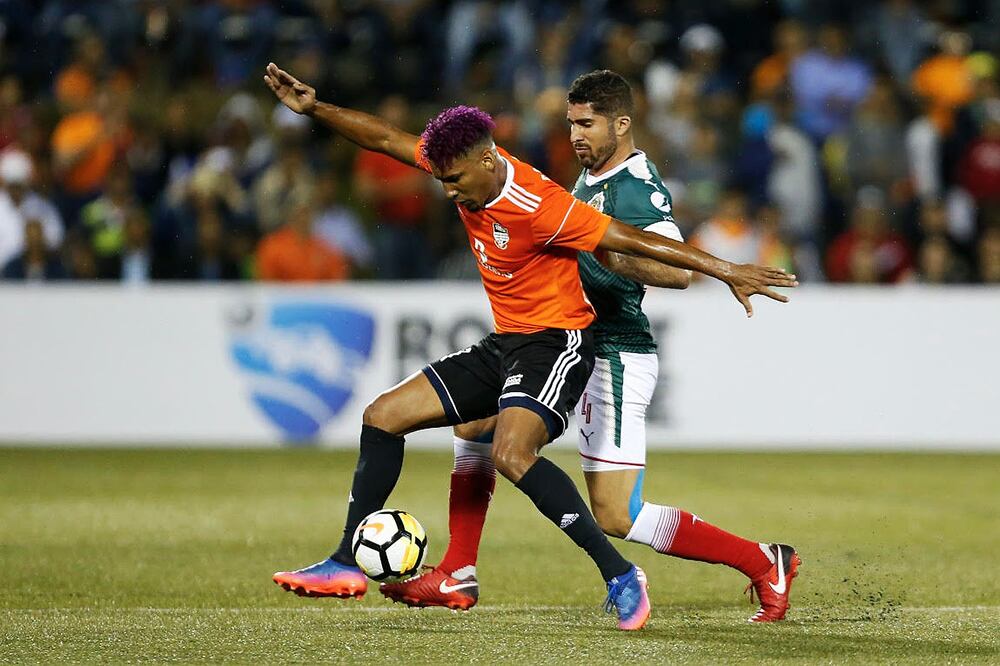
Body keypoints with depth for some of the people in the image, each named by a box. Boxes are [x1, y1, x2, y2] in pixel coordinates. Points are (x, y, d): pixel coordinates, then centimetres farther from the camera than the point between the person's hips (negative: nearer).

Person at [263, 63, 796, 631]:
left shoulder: (539, 208, -26)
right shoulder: (466, 168, -3)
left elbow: (634, 240, -24)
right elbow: (386, 139, 10)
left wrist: (727, 272, -24)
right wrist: (314, 108, 5)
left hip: (555, 343, -9)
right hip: (503, 345, 9)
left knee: (511, 453, -33)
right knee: (384, 415, 5)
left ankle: (619, 574, -28)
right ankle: (348, 566, 11)